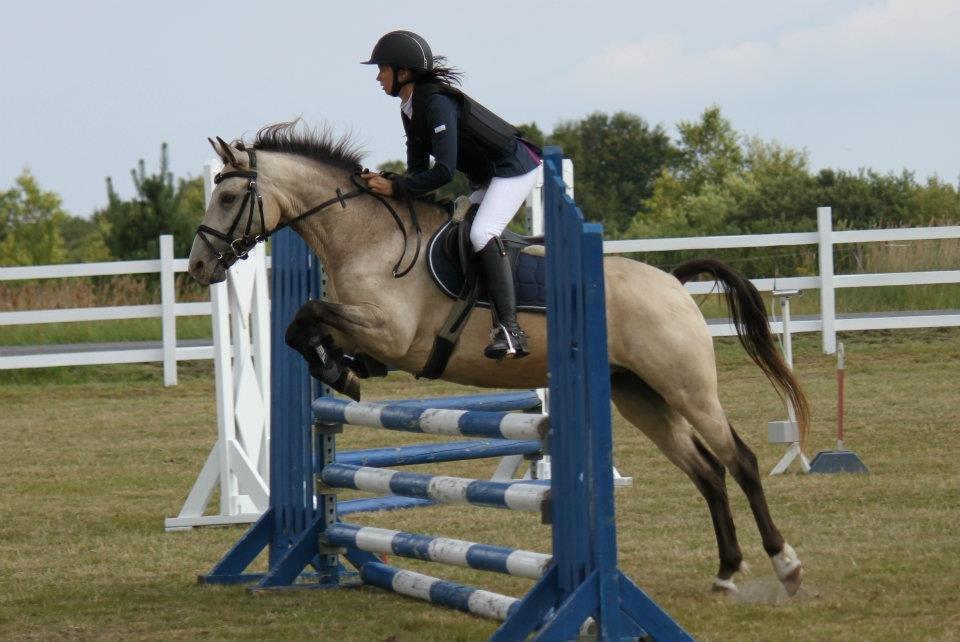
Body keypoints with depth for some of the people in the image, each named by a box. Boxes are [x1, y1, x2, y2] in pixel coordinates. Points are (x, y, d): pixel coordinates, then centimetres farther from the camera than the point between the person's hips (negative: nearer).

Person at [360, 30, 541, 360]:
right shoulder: (410, 110, 6)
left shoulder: (437, 104, -26)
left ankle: (510, 330, -31)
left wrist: (396, 187, -26)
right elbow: (418, 170, 8)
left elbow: (444, 171, -31)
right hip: (486, 178, 11)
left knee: (482, 234, -27)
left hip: (514, 167, -11)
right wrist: (387, 182, -8)